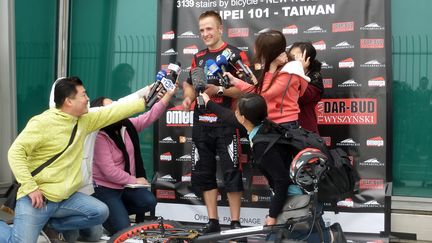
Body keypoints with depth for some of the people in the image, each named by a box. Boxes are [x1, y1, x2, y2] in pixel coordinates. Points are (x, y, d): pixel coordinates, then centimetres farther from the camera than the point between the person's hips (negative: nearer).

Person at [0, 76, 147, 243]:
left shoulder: (83, 120, 6)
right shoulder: (42, 122, -14)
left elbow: (114, 112, 8)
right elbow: (15, 152, -17)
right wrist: (30, 187, -23)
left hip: (66, 197, 6)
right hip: (37, 196, -6)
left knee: (100, 212, -8)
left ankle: (51, 224, 9)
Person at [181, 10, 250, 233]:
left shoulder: (235, 54, -4)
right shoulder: (198, 58, 15)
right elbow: (191, 85, 21)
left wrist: (218, 90, -20)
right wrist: (188, 98, -1)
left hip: (225, 124, -6)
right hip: (201, 124, 6)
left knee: (231, 172, -4)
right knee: (203, 173, 8)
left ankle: (235, 223, 5)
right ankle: (212, 221, 17)